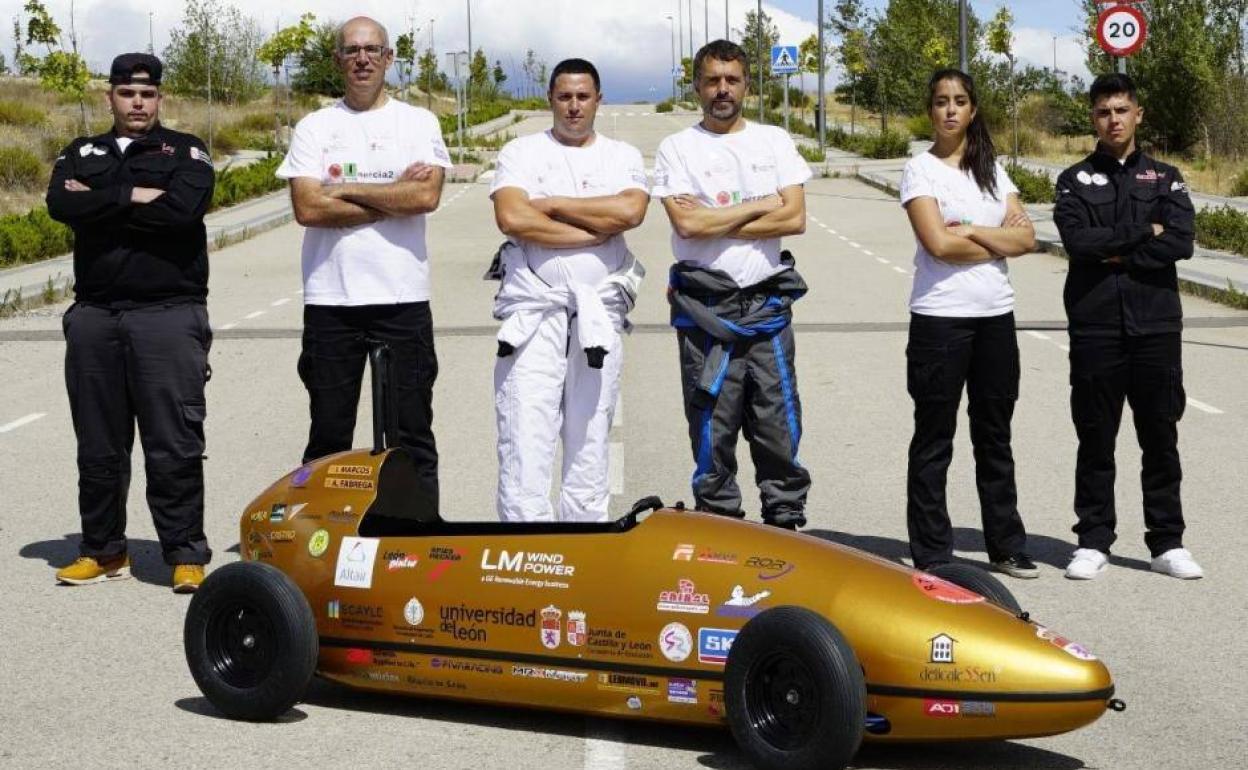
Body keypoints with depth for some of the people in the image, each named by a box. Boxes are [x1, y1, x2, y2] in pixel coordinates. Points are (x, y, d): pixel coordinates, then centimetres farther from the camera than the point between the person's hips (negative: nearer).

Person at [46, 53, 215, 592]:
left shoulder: (185, 152, 7)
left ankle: (186, 555, 1)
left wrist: (98, 204, -6)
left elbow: (183, 207, -14)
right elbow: (61, 204, -5)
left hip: (169, 316, -3)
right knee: (98, 445, 9)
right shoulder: (81, 155, 16)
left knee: (175, 447, -5)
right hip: (94, 316, 4)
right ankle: (103, 551, 19)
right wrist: (131, 196, -11)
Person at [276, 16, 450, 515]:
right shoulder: (314, 128, 6)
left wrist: (345, 190, -9)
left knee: (413, 435, 4)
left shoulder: (419, 123, 5)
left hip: (403, 298, 0)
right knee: (329, 437, 7)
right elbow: (308, 208, -8)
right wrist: (395, 197, -7)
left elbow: (427, 196, -11)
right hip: (330, 300, 1)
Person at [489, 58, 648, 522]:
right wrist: (593, 232, -6)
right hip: (532, 306, -2)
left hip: (600, 310, 2)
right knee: (526, 436, -8)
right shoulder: (522, 152, 8)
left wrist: (551, 204, -5)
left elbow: (630, 212, -8)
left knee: (591, 436, 5)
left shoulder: (623, 157, 13)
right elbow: (511, 219, -10)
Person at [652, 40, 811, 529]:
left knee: (779, 422, 2)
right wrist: (761, 206, -4)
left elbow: (795, 219, -2)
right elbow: (687, 224, -12)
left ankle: (787, 521, 10)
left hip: (767, 301, 2)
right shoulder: (677, 148, 3)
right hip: (705, 305, -2)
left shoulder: (775, 141, 11)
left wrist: (714, 221, -8)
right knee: (712, 427, 2)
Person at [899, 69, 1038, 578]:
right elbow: (939, 244, -16)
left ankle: (1006, 546, 22)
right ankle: (931, 556, 8)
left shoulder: (992, 169, 12)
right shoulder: (921, 169, -3)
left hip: (996, 316, 5)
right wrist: (1000, 241, -5)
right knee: (934, 440, 2)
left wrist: (970, 231, -11)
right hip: (940, 318, -5)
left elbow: (1026, 239, 1)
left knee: (995, 436, 13)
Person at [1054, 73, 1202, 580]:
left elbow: (1182, 241, -7)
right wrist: (1144, 233, -8)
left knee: (1160, 438, 6)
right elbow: (1077, 239, -12)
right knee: (1095, 440, 6)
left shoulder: (1164, 178, 9)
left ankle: (1167, 543, 14)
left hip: (1156, 326, 1)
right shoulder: (1076, 180, 6)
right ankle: (1094, 542, 14)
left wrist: (1117, 253, -11)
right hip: (1095, 328, -1)